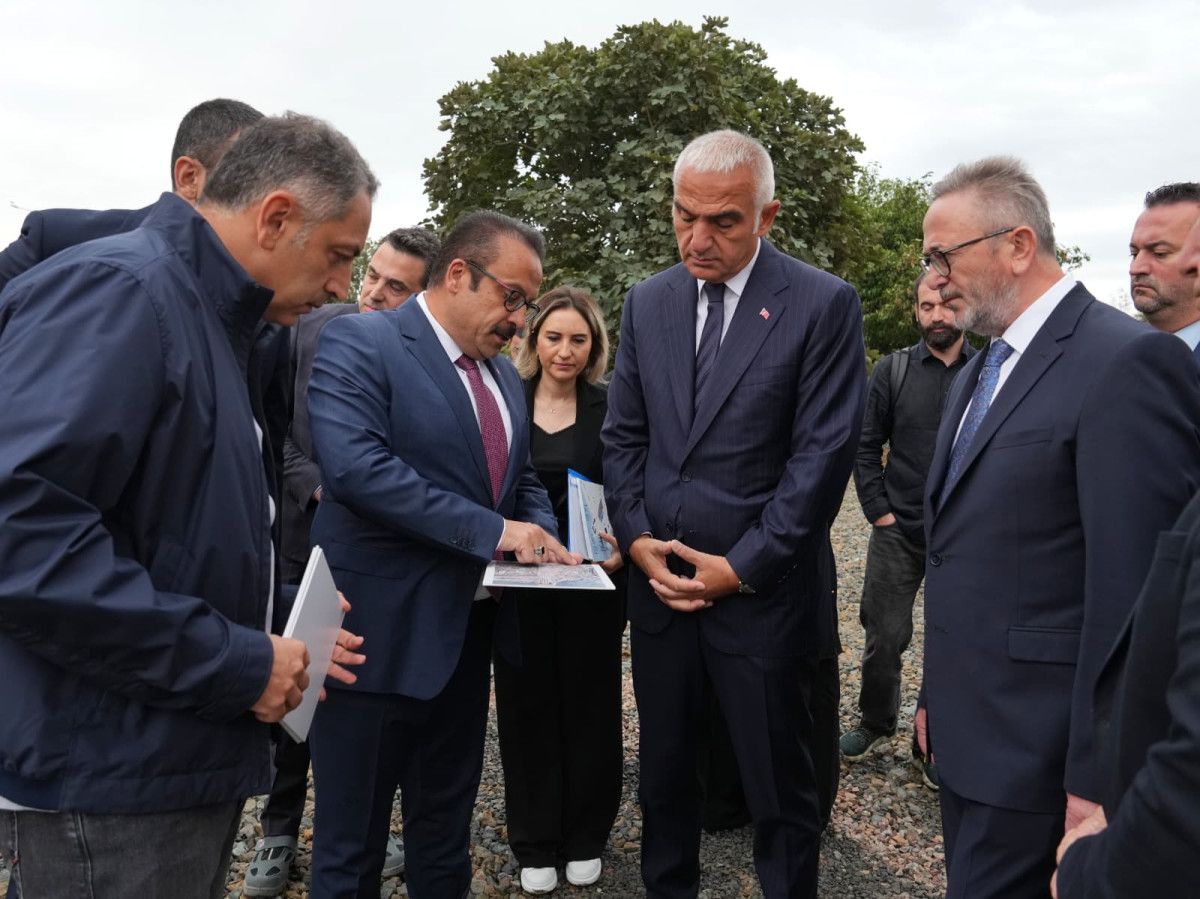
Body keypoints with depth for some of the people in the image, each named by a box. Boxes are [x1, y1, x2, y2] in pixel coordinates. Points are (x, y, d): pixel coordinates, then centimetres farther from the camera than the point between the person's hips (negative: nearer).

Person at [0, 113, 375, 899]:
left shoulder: (205, 319, 13)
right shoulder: (116, 290, -17)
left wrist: (277, 630, 7)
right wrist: (233, 661, -23)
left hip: (184, 758, 9)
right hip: (114, 779, -9)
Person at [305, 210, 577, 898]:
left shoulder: (504, 375, 13)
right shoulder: (358, 344, -11)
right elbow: (356, 465, -25)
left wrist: (541, 538, -3)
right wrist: (491, 531, -26)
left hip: (469, 631, 7)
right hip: (381, 633, -7)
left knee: (446, 831, 22)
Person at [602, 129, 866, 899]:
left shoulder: (824, 305, -8)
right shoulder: (648, 301, 7)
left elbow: (824, 455, -12)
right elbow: (624, 433, 10)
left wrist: (742, 568, -13)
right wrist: (636, 536, -2)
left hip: (762, 593, -4)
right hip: (660, 581, 5)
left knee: (780, 790, 10)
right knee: (663, 773, 18)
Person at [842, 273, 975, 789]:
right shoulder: (892, 370, 0)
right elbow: (866, 446, 2)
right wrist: (879, 512, -4)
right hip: (898, 532, 0)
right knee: (885, 638, 6)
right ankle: (876, 723, 29)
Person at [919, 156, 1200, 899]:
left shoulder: (1128, 361, -16)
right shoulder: (980, 370, 12)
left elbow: (1130, 587, -20)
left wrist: (1096, 780, -19)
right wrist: (937, 694, 16)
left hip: (1037, 747, -8)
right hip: (969, 728, 8)